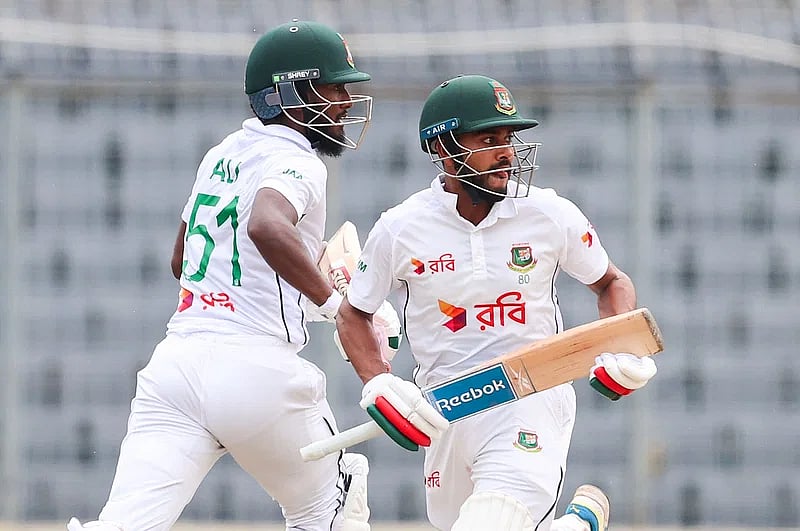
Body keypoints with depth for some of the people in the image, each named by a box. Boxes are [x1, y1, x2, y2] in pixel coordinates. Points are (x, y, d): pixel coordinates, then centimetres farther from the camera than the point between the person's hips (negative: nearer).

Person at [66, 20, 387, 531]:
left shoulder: (223, 155, 21)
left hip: (176, 358, 6)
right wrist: (333, 301, -17)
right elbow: (266, 227, -27)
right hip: (256, 368, -6)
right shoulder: (296, 163, -4)